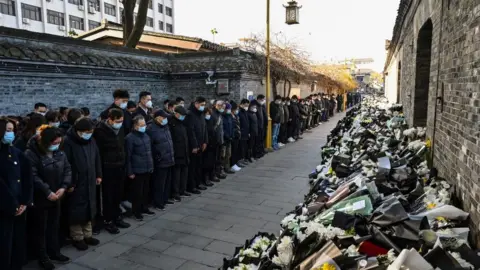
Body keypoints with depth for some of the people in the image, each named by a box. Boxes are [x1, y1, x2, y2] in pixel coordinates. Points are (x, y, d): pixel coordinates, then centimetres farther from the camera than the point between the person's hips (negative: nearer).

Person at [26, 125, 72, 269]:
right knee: (41, 228, 8)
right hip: (39, 198, -6)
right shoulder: (32, 154, -17)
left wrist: (63, 187, -11)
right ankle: (43, 257, 22)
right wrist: (47, 192, -22)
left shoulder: (60, 153, 2)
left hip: (56, 197, 6)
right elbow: (33, 176, -22)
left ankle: (54, 252, 33)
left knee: (54, 225, 17)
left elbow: (67, 169, 2)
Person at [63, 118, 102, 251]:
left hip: (90, 181, 7)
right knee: (77, 211, 4)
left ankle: (87, 235, 28)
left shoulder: (91, 140, 6)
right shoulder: (68, 142, -16)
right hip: (76, 183, -6)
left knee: (89, 208, 15)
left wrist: (98, 175, 13)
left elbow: (97, 158, 15)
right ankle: (77, 238, 19)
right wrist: (69, 183, -17)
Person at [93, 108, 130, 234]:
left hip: (120, 167, 6)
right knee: (108, 195, 4)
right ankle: (108, 221, 16)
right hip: (108, 168, -6)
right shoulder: (100, 130, -14)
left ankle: (116, 217, 28)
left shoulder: (120, 128, 6)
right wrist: (100, 170, -13)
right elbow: (98, 151, -14)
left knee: (118, 194, 14)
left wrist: (123, 161, 12)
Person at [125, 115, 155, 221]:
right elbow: (128, 156, -12)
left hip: (147, 169, 7)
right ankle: (136, 212, 16)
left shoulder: (146, 136, 12)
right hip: (137, 171, -7)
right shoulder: (130, 138, -11)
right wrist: (130, 172, -13)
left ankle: (144, 208, 31)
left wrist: (151, 166, 17)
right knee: (137, 192, 2)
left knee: (146, 190, 16)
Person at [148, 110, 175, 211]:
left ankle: (165, 198, 32)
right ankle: (158, 203, 12)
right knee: (159, 183, 1)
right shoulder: (151, 129, -14)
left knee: (168, 181, 17)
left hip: (169, 160, 8)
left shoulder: (165, 126, 11)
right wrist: (156, 158, -14)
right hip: (160, 161, -8)